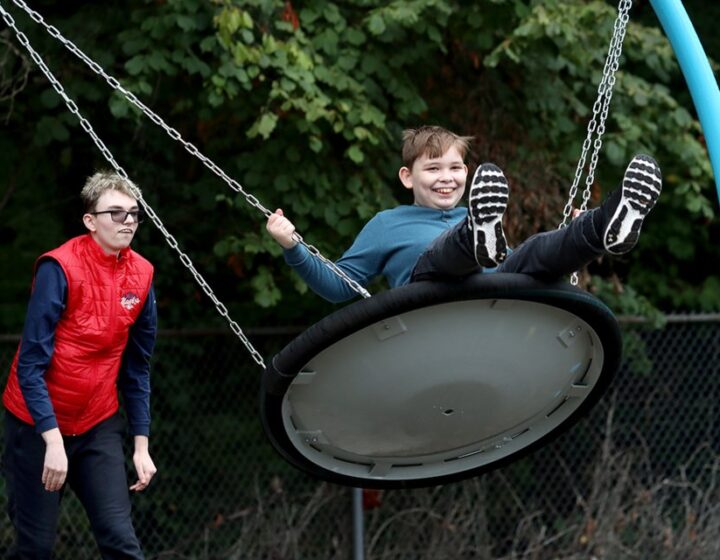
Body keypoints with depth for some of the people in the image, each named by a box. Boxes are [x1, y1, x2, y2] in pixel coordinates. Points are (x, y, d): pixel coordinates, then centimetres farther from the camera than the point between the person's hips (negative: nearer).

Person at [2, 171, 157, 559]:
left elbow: (136, 369, 8)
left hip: (99, 426, 4)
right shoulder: (59, 268, -16)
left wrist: (141, 445, 6)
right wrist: (53, 440, -23)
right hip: (37, 425, -4)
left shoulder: (140, 275, -1)